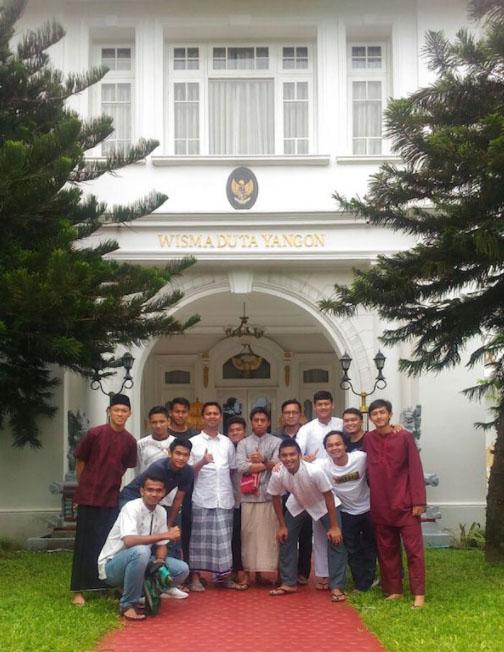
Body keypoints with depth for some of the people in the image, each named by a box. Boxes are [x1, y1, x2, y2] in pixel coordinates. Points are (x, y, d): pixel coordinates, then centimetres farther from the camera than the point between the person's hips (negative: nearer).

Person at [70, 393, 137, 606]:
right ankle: (78, 590, 10)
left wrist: (119, 489, 9)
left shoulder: (130, 441, 0)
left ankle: (104, 586, 20)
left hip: (112, 500, 3)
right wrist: (85, 487, 8)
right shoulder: (94, 434, -9)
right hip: (89, 498, -3)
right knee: (85, 543, 3)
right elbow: (80, 463, 1)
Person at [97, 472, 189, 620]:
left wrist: (160, 561, -17)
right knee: (140, 551, -38)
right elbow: (129, 540, -38)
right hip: (112, 565, -7)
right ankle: (128, 604, -18)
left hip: (136, 562, 7)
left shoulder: (161, 512, 0)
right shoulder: (131, 508, -22)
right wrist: (165, 535, -35)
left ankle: (141, 594, 6)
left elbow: (161, 545, 6)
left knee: (182, 569, -8)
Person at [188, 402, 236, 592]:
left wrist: (233, 491, 8)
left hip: (224, 498, 3)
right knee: (200, 538, -1)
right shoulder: (194, 442, 3)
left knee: (223, 539, 3)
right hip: (202, 498, -3)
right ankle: (195, 578, 5)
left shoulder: (227, 443, 14)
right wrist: (202, 462, -16)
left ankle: (222, 575, 12)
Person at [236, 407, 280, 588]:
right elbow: (241, 466, -8)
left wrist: (262, 460, -14)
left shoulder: (276, 442, 6)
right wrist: (268, 465, -9)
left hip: (270, 494, 0)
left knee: (268, 533, 1)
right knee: (248, 533, 3)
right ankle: (247, 572, 11)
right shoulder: (243, 443, 7)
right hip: (249, 495, 0)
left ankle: (260, 572, 10)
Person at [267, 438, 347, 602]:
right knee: (285, 539, 2)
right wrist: (282, 526, -2)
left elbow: (328, 497, -26)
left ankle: (336, 587, -5)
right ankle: (289, 583, 17)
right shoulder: (277, 475, -28)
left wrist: (334, 527, -22)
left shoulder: (314, 471, -39)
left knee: (336, 540, -14)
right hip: (297, 505, 4)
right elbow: (276, 498, -8)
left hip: (322, 505, -3)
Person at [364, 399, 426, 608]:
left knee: (414, 548, -3)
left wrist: (419, 501, -10)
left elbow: (416, 469, -6)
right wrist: (372, 493, 7)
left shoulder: (405, 437, -6)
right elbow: (368, 469, 11)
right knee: (386, 550, 9)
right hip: (380, 506, 4)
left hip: (405, 504, -4)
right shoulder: (368, 439, 4)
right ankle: (394, 590, 18)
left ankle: (419, 593, 0)